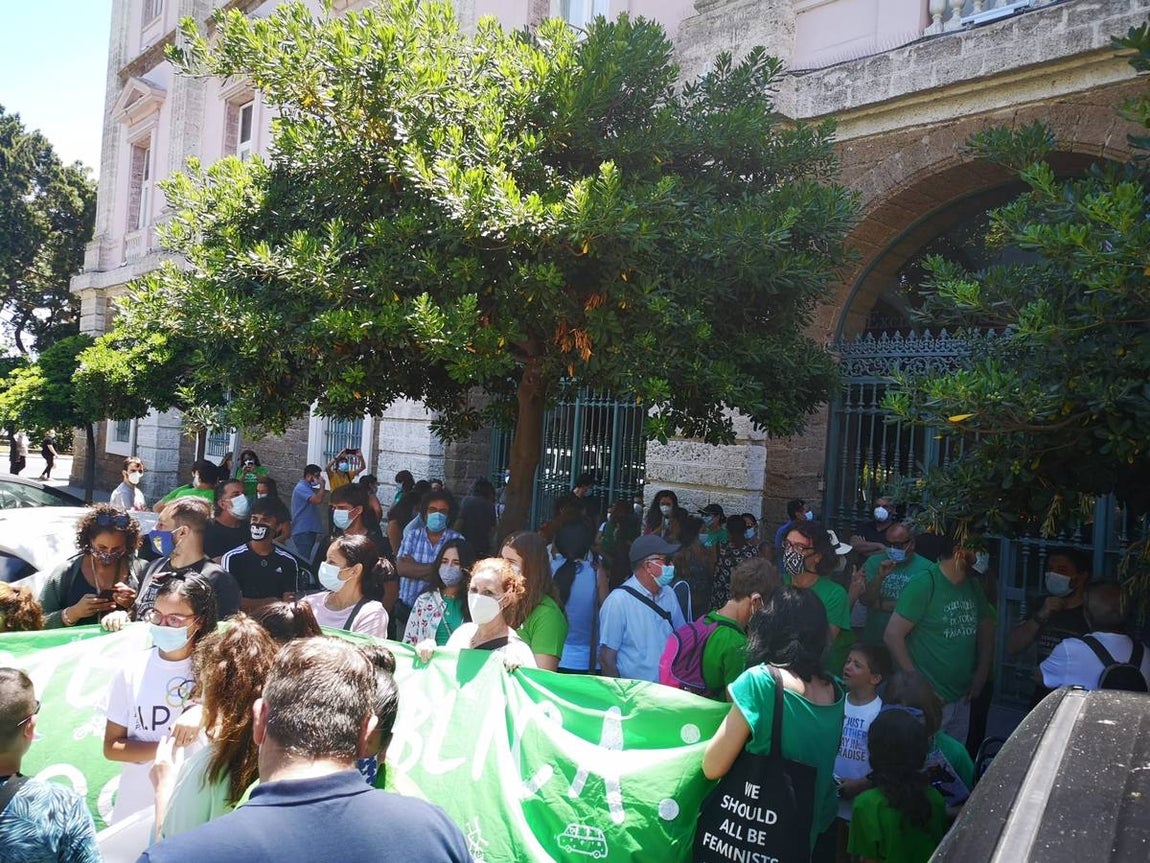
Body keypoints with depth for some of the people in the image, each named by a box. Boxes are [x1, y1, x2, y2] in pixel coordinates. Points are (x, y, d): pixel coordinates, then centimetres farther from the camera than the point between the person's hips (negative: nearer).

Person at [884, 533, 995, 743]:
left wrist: (981, 676, 7)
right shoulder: (924, 584, -14)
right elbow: (893, 635, -17)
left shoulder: (973, 586, 8)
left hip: (961, 700, 7)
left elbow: (986, 629, 18)